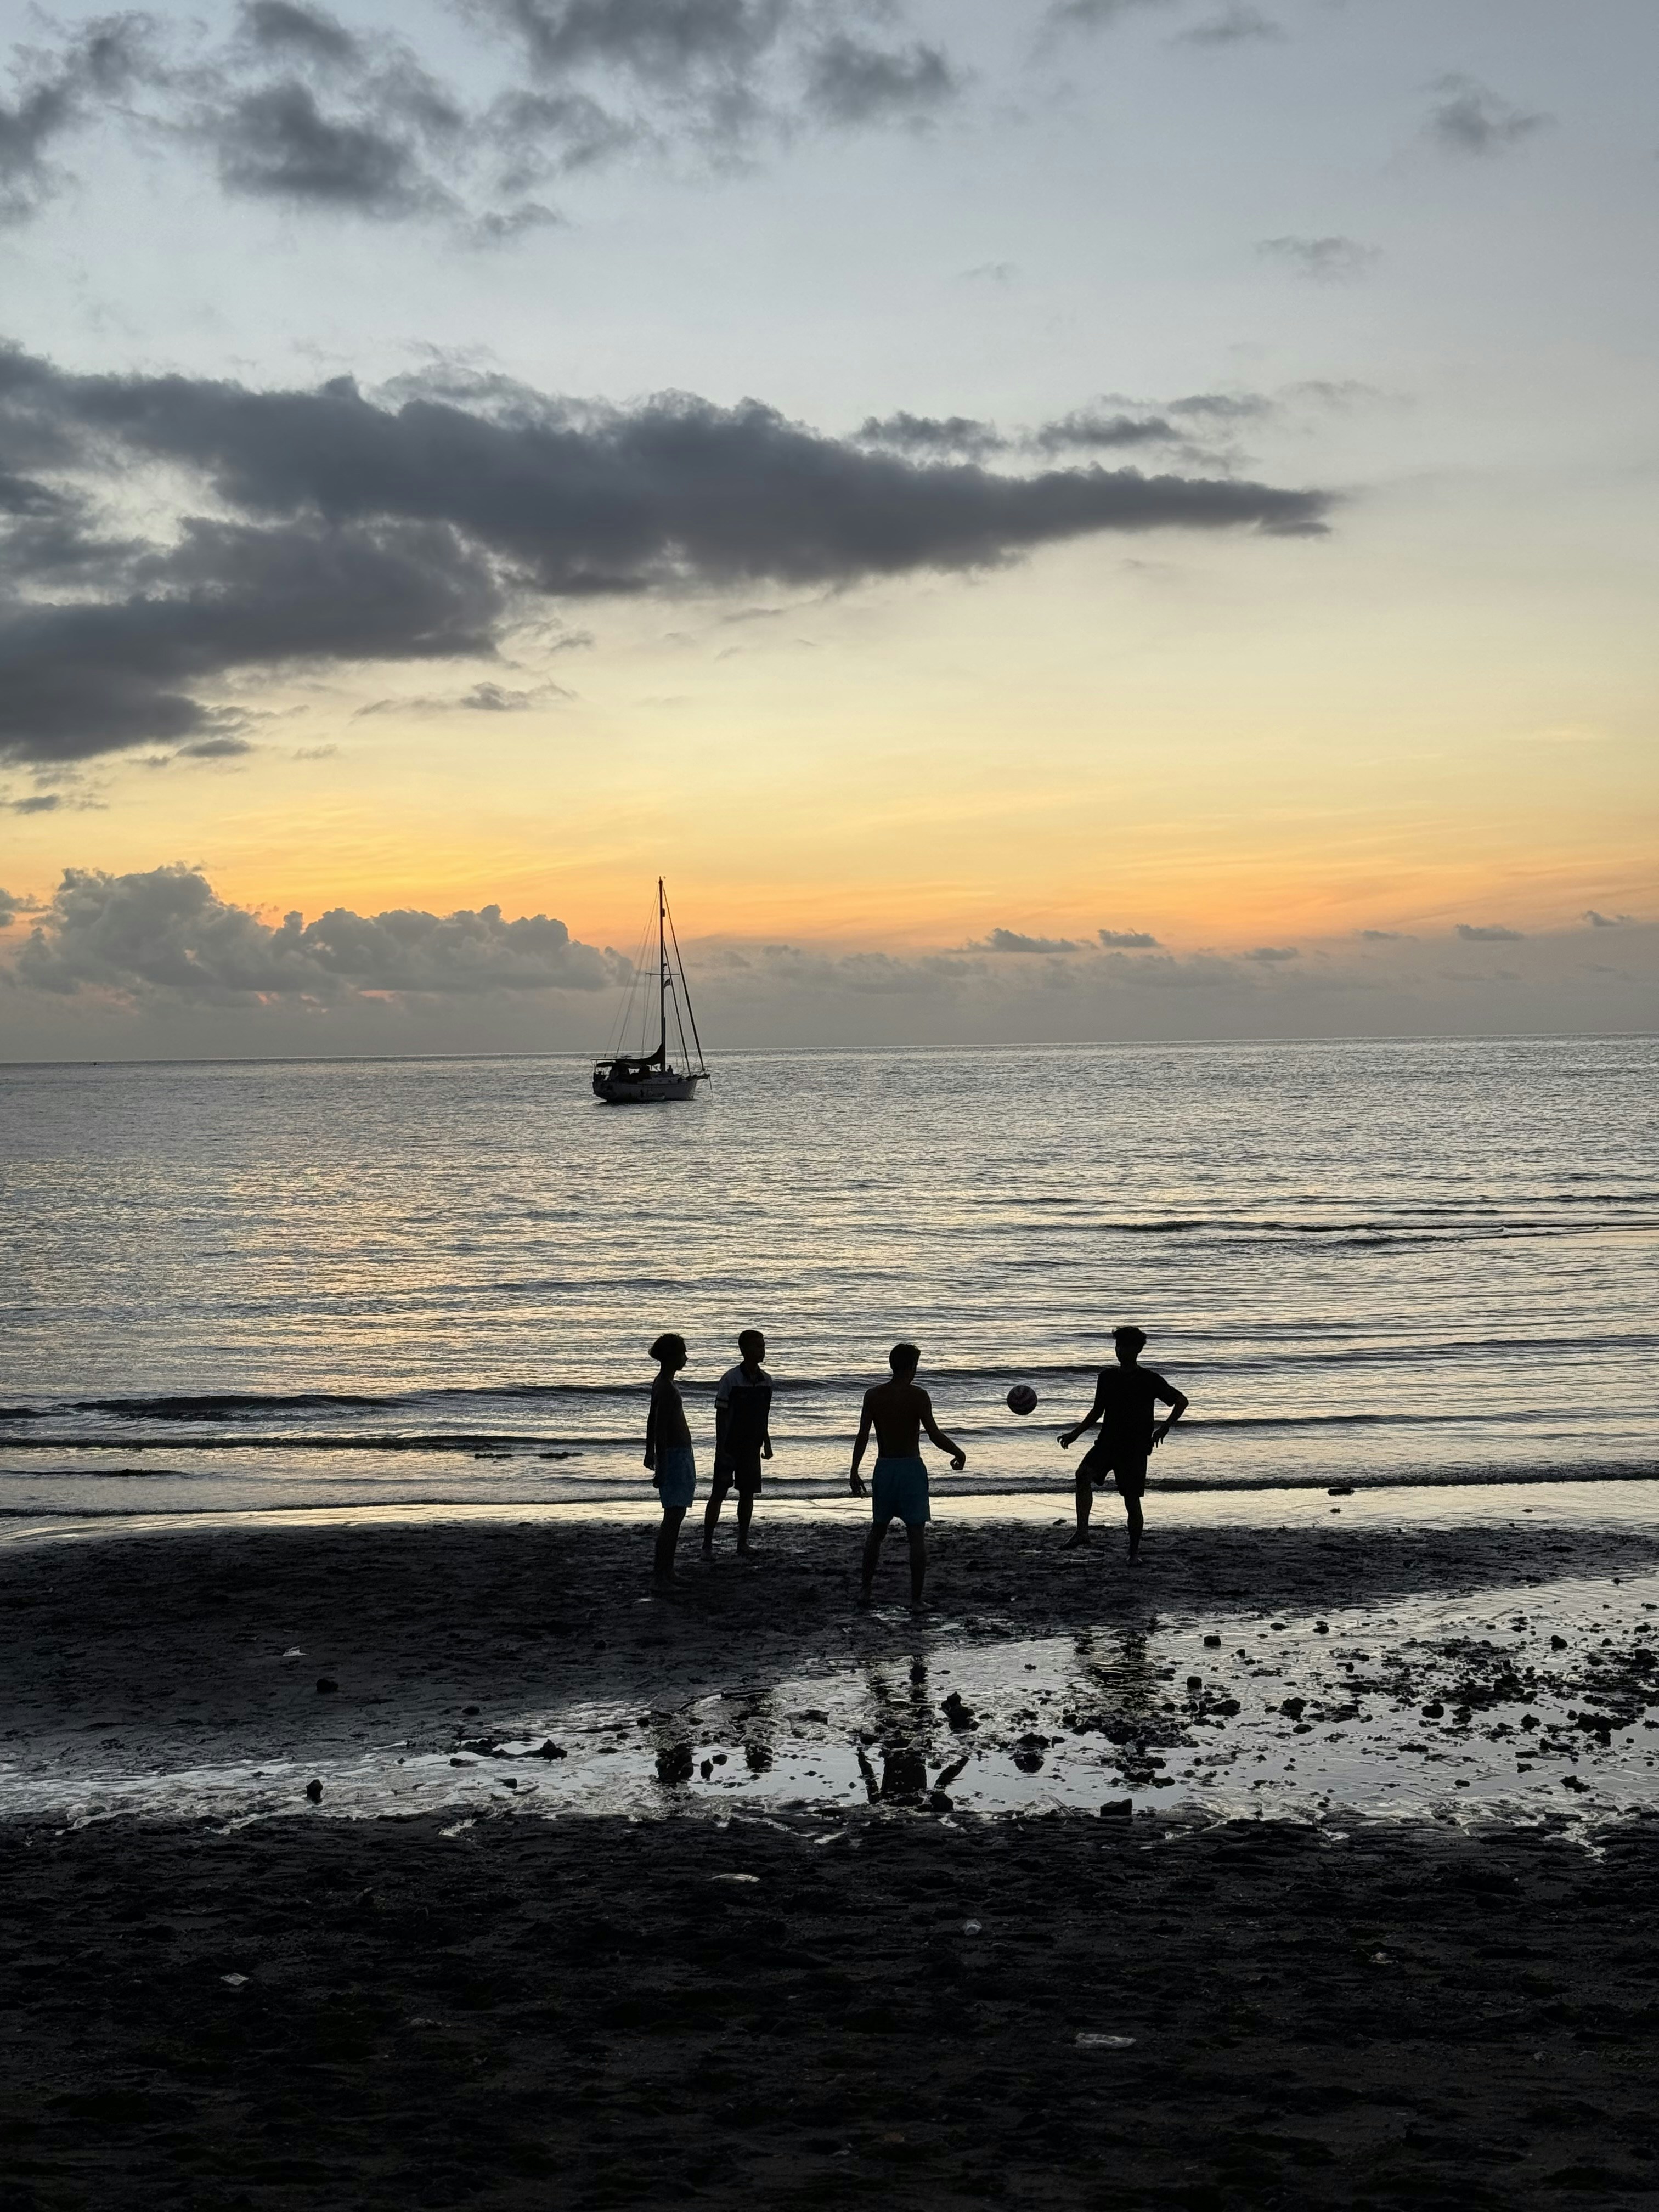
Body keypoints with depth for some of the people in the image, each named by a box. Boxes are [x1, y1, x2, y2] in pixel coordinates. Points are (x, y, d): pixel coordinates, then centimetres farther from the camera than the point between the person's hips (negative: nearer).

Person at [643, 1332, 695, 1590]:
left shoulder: (663, 1383, 12)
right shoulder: (666, 1388, -21)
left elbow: (652, 1421, 21)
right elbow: (660, 1428, -24)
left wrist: (651, 1453, 30)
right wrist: (660, 1469, -24)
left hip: (681, 1454, 11)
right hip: (675, 1455, -11)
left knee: (676, 1514, 16)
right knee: (673, 1516, -12)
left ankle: (664, 1570, 23)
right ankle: (660, 1576, -13)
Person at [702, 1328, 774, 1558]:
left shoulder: (765, 1380, 3)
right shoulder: (731, 1379, -14)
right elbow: (721, 1415, -12)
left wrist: (766, 1443, 14)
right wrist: (721, 1448, -16)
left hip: (752, 1446, 5)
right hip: (730, 1446, -5)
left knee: (748, 1494, 8)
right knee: (718, 1494, -1)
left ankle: (743, 1543, 17)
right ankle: (707, 1544, 4)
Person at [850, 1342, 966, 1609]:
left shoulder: (873, 1396, 1)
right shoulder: (918, 1396, -10)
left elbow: (863, 1436, -2)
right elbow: (934, 1434, -14)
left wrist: (855, 1472, 4)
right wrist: (959, 1453, 1)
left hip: (884, 1468, 4)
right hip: (911, 1467, -4)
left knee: (877, 1530, 18)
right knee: (917, 1534, 1)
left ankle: (866, 1590, 17)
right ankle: (916, 1599, -2)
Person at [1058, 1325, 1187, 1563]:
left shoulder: (1149, 1380, -3)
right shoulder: (1107, 1376, 9)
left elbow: (1182, 1402, 3)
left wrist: (1165, 1427, -6)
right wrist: (1075, 1434, 11)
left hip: (1135, 1447, -3)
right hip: (1108, 1442, 3)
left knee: (1132, 1502, -2)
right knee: (1084, 1474, -25)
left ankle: (1134, 1550, 17)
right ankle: (1082, 1532, -27)